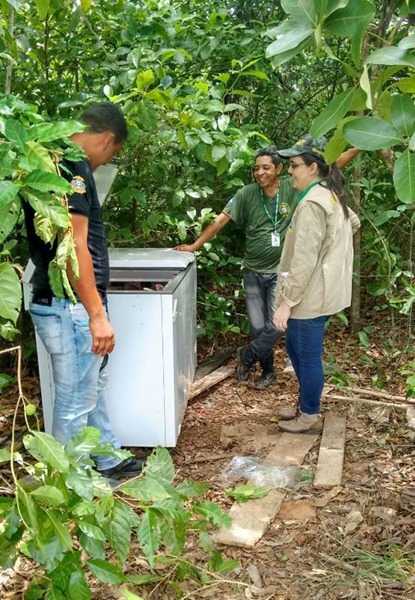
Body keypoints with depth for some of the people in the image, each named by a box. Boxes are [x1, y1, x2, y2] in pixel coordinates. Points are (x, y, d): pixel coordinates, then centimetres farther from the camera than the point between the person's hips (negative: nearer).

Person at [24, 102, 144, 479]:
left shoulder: (62, 162, 14)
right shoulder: (73, 167, -18)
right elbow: (74, 247, -25)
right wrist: (97, 315, -24)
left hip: (75, 305, 11)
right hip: (71, 307, -11)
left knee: (93, 387, 22)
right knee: (76, 401, 3)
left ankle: (109, 460, 37)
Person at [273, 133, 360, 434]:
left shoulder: (312, 203, -21)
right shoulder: (332, 196, 9)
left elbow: (304, 261, -24)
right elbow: (354, 223, 30)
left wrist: (286, 302, -20)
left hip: (310, 296, -10)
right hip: (322, 290, 10)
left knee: (308, 355, 4)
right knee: (295, 347, 22)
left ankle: (310, 417, 21)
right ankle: (306, 405, 36)